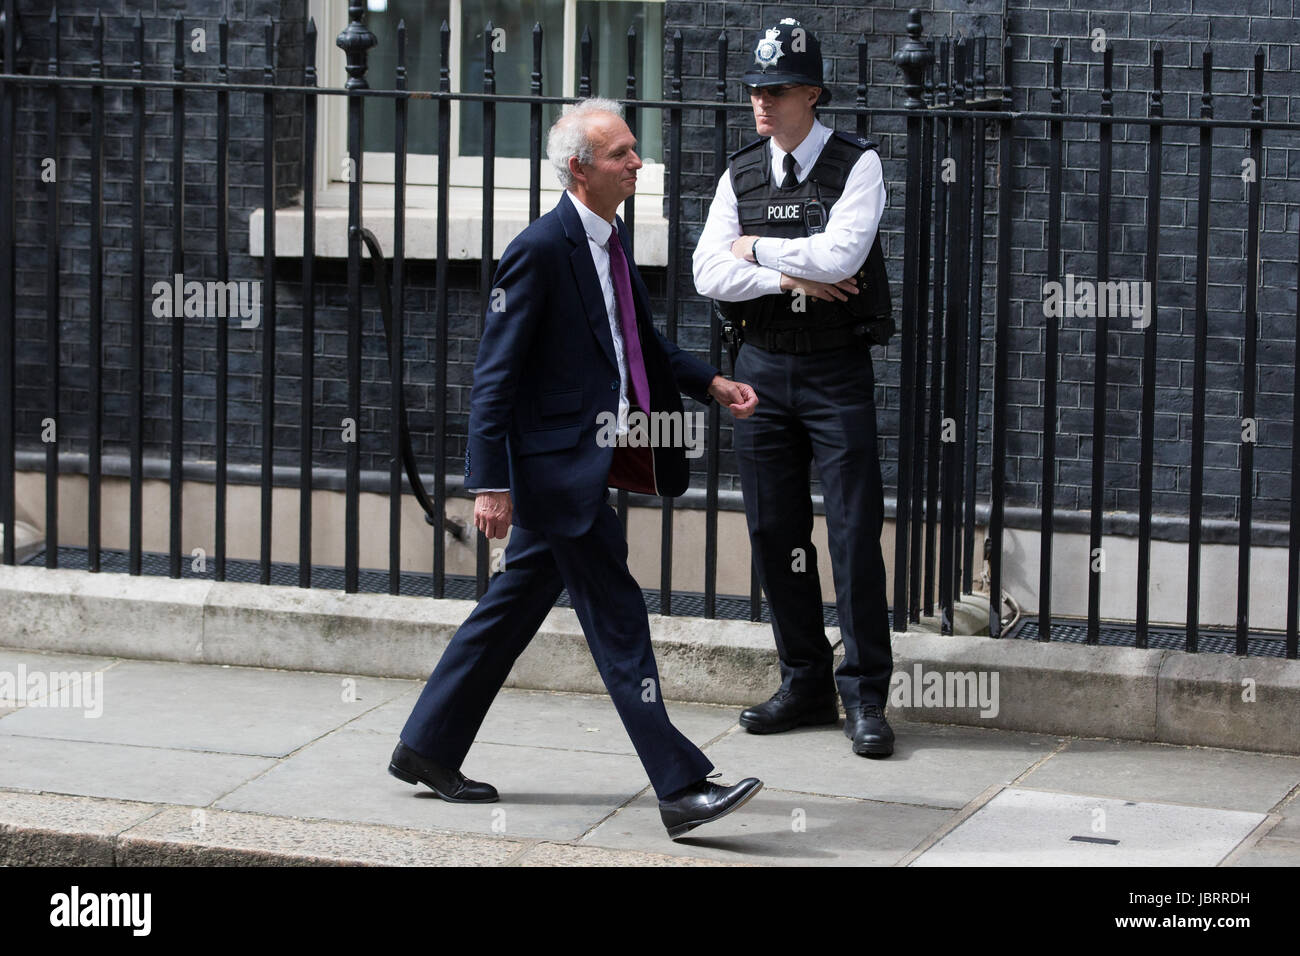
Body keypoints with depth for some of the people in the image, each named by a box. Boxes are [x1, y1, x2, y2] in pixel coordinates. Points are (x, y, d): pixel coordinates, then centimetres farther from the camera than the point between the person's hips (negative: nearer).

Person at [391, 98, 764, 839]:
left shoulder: (612, 240, 11)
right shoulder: (540, 251, -17)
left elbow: (641, 343, 25)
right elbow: (495, 376, -17)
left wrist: (711, 382, 12)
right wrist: (491, 482, -19)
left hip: (597, 462, 10)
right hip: (560, 466, -10)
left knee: (516, 606, 17)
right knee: (618, 622, -6)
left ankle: (428, 749, 28)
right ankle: (681, 789, -4)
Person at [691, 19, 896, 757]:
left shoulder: (857, 165, -5)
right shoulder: (740, 176, 7)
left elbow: (840, 255, -19)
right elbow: (710, 273, -1)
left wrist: (757, 248, -8)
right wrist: (787, 280, -14)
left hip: (837, 370, -5)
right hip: (763, 366, 5)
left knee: (855, 531, -6)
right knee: (776, 532, 8)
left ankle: (865, 696, -1)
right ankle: (806, 684, 19)